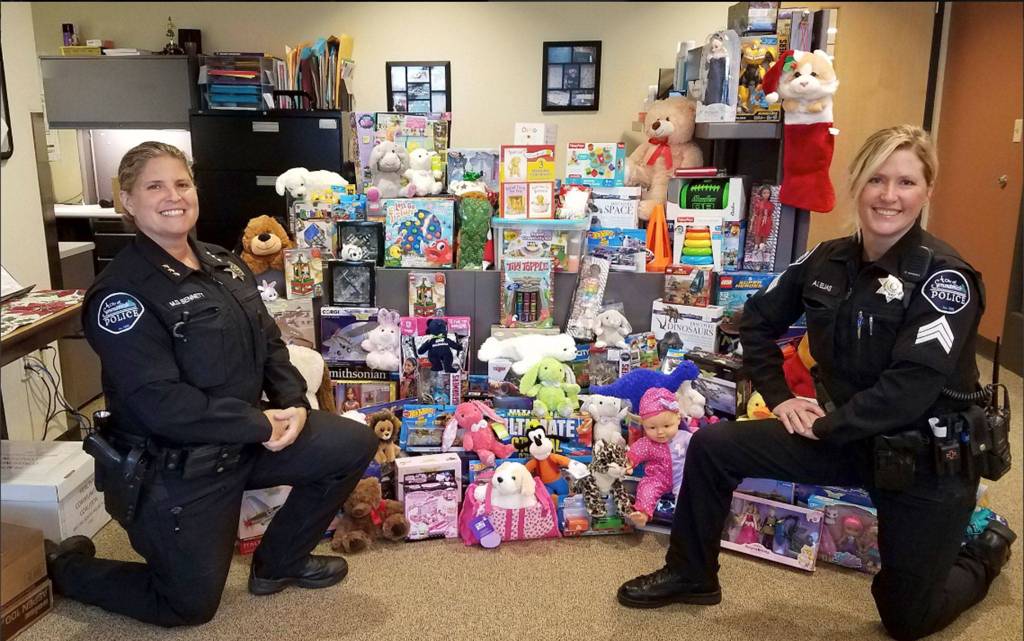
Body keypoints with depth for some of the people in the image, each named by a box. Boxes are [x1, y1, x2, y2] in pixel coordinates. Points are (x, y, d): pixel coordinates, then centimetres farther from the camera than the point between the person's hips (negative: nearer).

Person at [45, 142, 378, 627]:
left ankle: (277, 563, 16)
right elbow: (158, 402, -27)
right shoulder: (123, 292, -20)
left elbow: (268, 344, 8)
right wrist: (259, 425, -24)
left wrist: (293, 403, -10)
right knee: (191, 606, 7)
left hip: (240, 442, 7)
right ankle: (66, 567, 31)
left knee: (354, 444, -1)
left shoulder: (225, 266, 5)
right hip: (170, 467, -7)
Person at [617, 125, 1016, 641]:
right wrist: (779, 397, 1)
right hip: (847, 436, 5)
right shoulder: (828, 260, -3)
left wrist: (825, 426, -21)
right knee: (711, 446, -8)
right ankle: (691, 575, 12)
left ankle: (985, 551, 39)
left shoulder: (944, 277, -21)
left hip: (928, 456, -5)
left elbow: (910, 389, -29)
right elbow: (759, 321, 9)